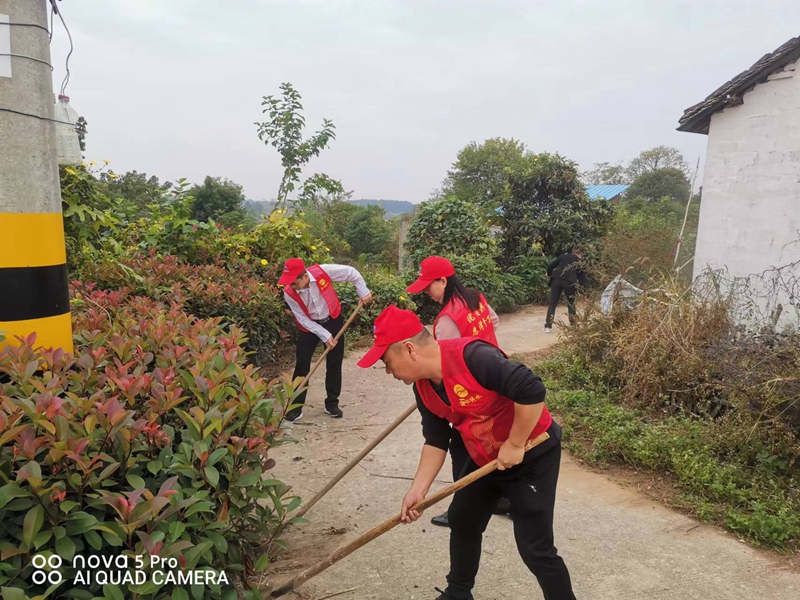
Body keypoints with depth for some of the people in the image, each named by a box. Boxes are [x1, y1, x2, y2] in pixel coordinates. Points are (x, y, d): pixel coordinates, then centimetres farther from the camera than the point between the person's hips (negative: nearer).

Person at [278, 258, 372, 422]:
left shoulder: (322, 272, -28)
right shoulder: (289, 293, -23)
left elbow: (351, 272, -15)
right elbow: (303, 319, -16)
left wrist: (363, 292, -12)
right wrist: (324, 335, -19)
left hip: (333, 320, 0)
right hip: (309, 325, 0)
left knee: (334, 363, 5)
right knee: (301, 364, -6)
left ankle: (332, 403, 18)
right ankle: (296, 407, 3)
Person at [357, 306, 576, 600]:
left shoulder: (472, 356, -32)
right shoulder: (423, 386, -4)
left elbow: (532, 390, -35)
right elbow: (436, 440, 4)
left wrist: (514, 445, -25)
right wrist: (418, 489, -4)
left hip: (532, 454, -8)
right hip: (485, 459, 9)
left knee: (534, 548, -5)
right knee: (462, 522, 20)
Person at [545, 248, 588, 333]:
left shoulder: (564, 256, 21)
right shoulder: (580, 262, 20)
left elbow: (551, 266, 11)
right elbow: (582, 277, 15)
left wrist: (549, 274, 30)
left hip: (556, 280, 1)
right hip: (569, 282, -1)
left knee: (552, 303, 5)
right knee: (571, 304, 18)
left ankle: (548, 326, -1)